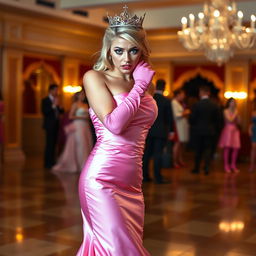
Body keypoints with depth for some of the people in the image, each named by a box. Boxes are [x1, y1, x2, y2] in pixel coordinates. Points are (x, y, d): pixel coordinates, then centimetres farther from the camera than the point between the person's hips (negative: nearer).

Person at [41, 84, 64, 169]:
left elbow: (61, 111, 17)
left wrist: (59, 107, -4)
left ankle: (52, 162, 14)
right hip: (50, 125, -7)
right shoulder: (45, 100, -4)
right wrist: (54, 105, -20)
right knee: (49, 144, -10)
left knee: (53, 144, 9)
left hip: (56, 125, 7)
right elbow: (44, 112, -16)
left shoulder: (56, 100, 17)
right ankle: (48, 163, -8)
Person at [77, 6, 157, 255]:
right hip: (103, 178, -6)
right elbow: (114, 123, -17)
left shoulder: (139, 84, 13)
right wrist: (140, 85, -10)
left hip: (132, 184, 7)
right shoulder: (95, 77, -2)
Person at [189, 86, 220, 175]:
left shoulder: (197, 105, -11)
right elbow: (217, 120, 2)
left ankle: (197, 168, 17)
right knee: (208, 150, 6)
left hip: (198, 131, -1)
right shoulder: (214, 106, -2)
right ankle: (206, 168, -1)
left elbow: (192, 118, -9)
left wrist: (193, 126, 10)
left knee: (198, 150, 10)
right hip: (210, 131, 1)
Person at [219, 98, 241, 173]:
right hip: (228, 129, -5)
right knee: (227, 148, -7)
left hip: (235, 130, 5)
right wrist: (235, 113, -4)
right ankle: (226, 165, -1)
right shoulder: (226, 111, -2)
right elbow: (230, 120, -12)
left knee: (236, 148, -1)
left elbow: (238, 122, 9)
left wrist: (237, 114, 1)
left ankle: (233, 165, 9)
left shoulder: (235, 111, 15)